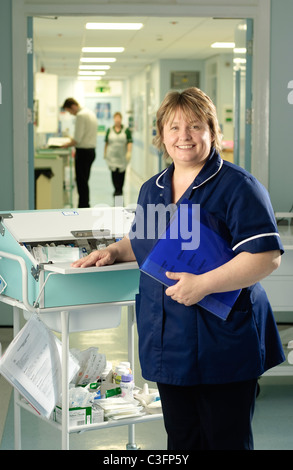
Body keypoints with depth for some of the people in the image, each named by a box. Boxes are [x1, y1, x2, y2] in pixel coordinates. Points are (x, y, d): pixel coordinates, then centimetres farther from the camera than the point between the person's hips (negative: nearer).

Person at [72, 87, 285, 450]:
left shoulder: (237, 186, -9)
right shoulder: (151, 190, 13)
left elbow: (266, 256, -18)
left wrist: (203, 284, -23)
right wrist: (114, 251, 8)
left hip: (224, 349, -6)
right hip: (170, 345, 6)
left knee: (227, 440, 4)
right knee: (181, 439, 15)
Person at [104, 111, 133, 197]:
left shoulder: (126, 130, 1)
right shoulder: (109, 130, 6)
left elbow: (129, 142, -3)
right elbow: (106, 143, 11)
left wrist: (129, 152, -15)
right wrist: (105, 153, 9)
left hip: (122, 157, 0)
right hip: (112, 156, 0)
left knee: (121, 173, 4)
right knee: (114, 173, -7)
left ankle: (120, 189, 17)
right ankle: (116, 190, -2)